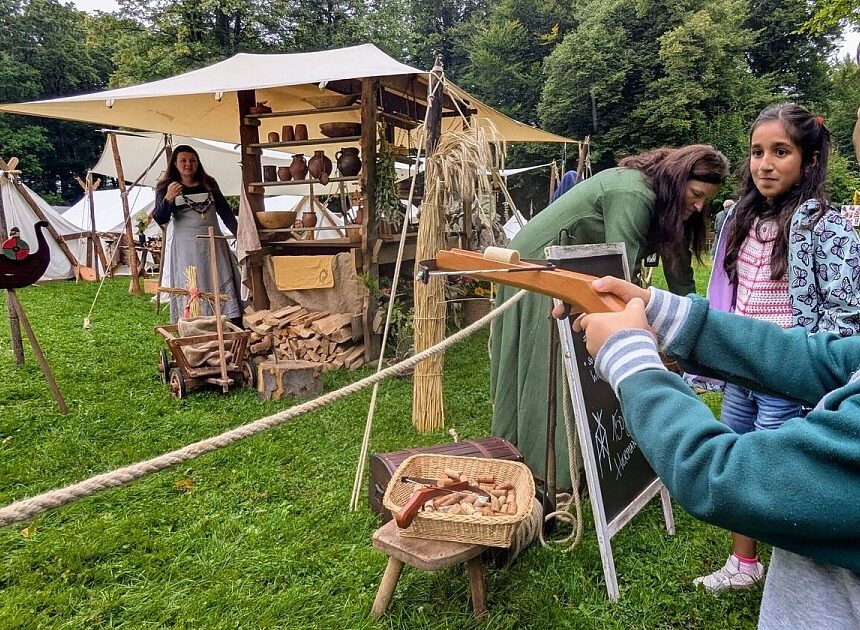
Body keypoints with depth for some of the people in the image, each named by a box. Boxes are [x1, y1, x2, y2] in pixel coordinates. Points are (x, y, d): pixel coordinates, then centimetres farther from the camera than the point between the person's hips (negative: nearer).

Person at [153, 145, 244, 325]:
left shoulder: (209, 184, 13)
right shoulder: (165, 188, 4)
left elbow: (225, 211, 15)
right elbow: (160, 219, -6)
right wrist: (168, 199, -25)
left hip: (214, 244, 3)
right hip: (186, 246, -2)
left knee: (223, 286, 0)